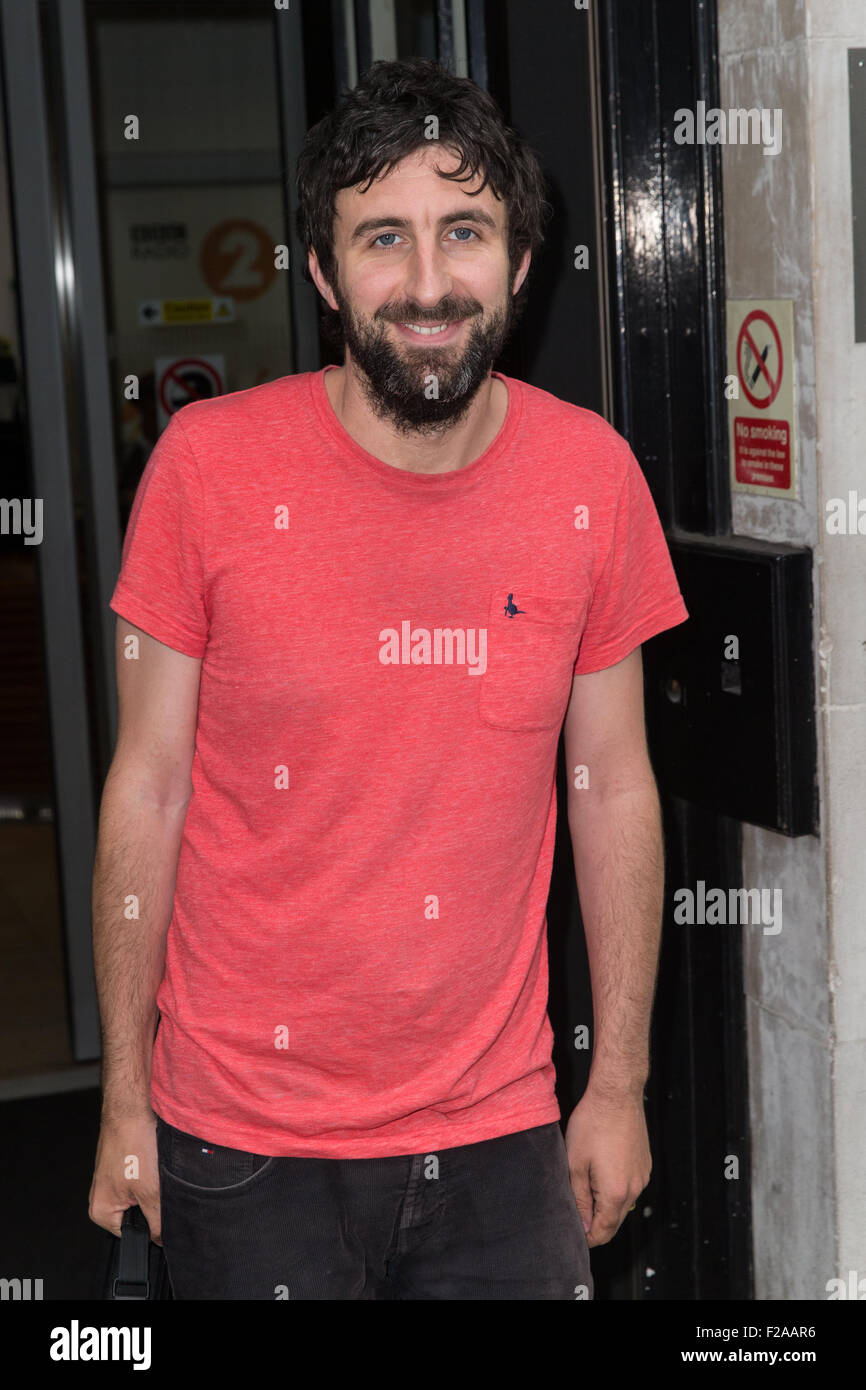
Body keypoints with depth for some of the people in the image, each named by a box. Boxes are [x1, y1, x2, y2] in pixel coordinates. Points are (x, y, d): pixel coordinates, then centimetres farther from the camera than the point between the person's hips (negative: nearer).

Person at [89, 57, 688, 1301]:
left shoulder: (592, 476, -4)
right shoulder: (210, 464, -10)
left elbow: (612, 788, 3)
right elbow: (148, 787, -5)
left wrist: (620, 1081, 5)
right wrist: (124, 1100, -3)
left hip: (500, 1131, 2)